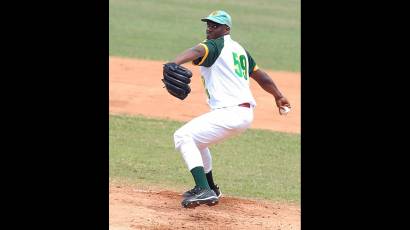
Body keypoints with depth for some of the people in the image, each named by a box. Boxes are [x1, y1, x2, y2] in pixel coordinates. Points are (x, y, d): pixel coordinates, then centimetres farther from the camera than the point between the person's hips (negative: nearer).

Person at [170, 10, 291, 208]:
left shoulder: (215, 45, -6)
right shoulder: (239, 49, 21)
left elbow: (196, 52, -29)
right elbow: (261, 77, 30)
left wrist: (173, 65, -49)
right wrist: (279, 96, 45)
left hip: (230, 113, -10)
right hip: (246, 114, 10)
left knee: (183, 136, -16)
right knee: (196, 139, 28)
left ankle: (204, 190, -30)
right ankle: (210, 189, 37)